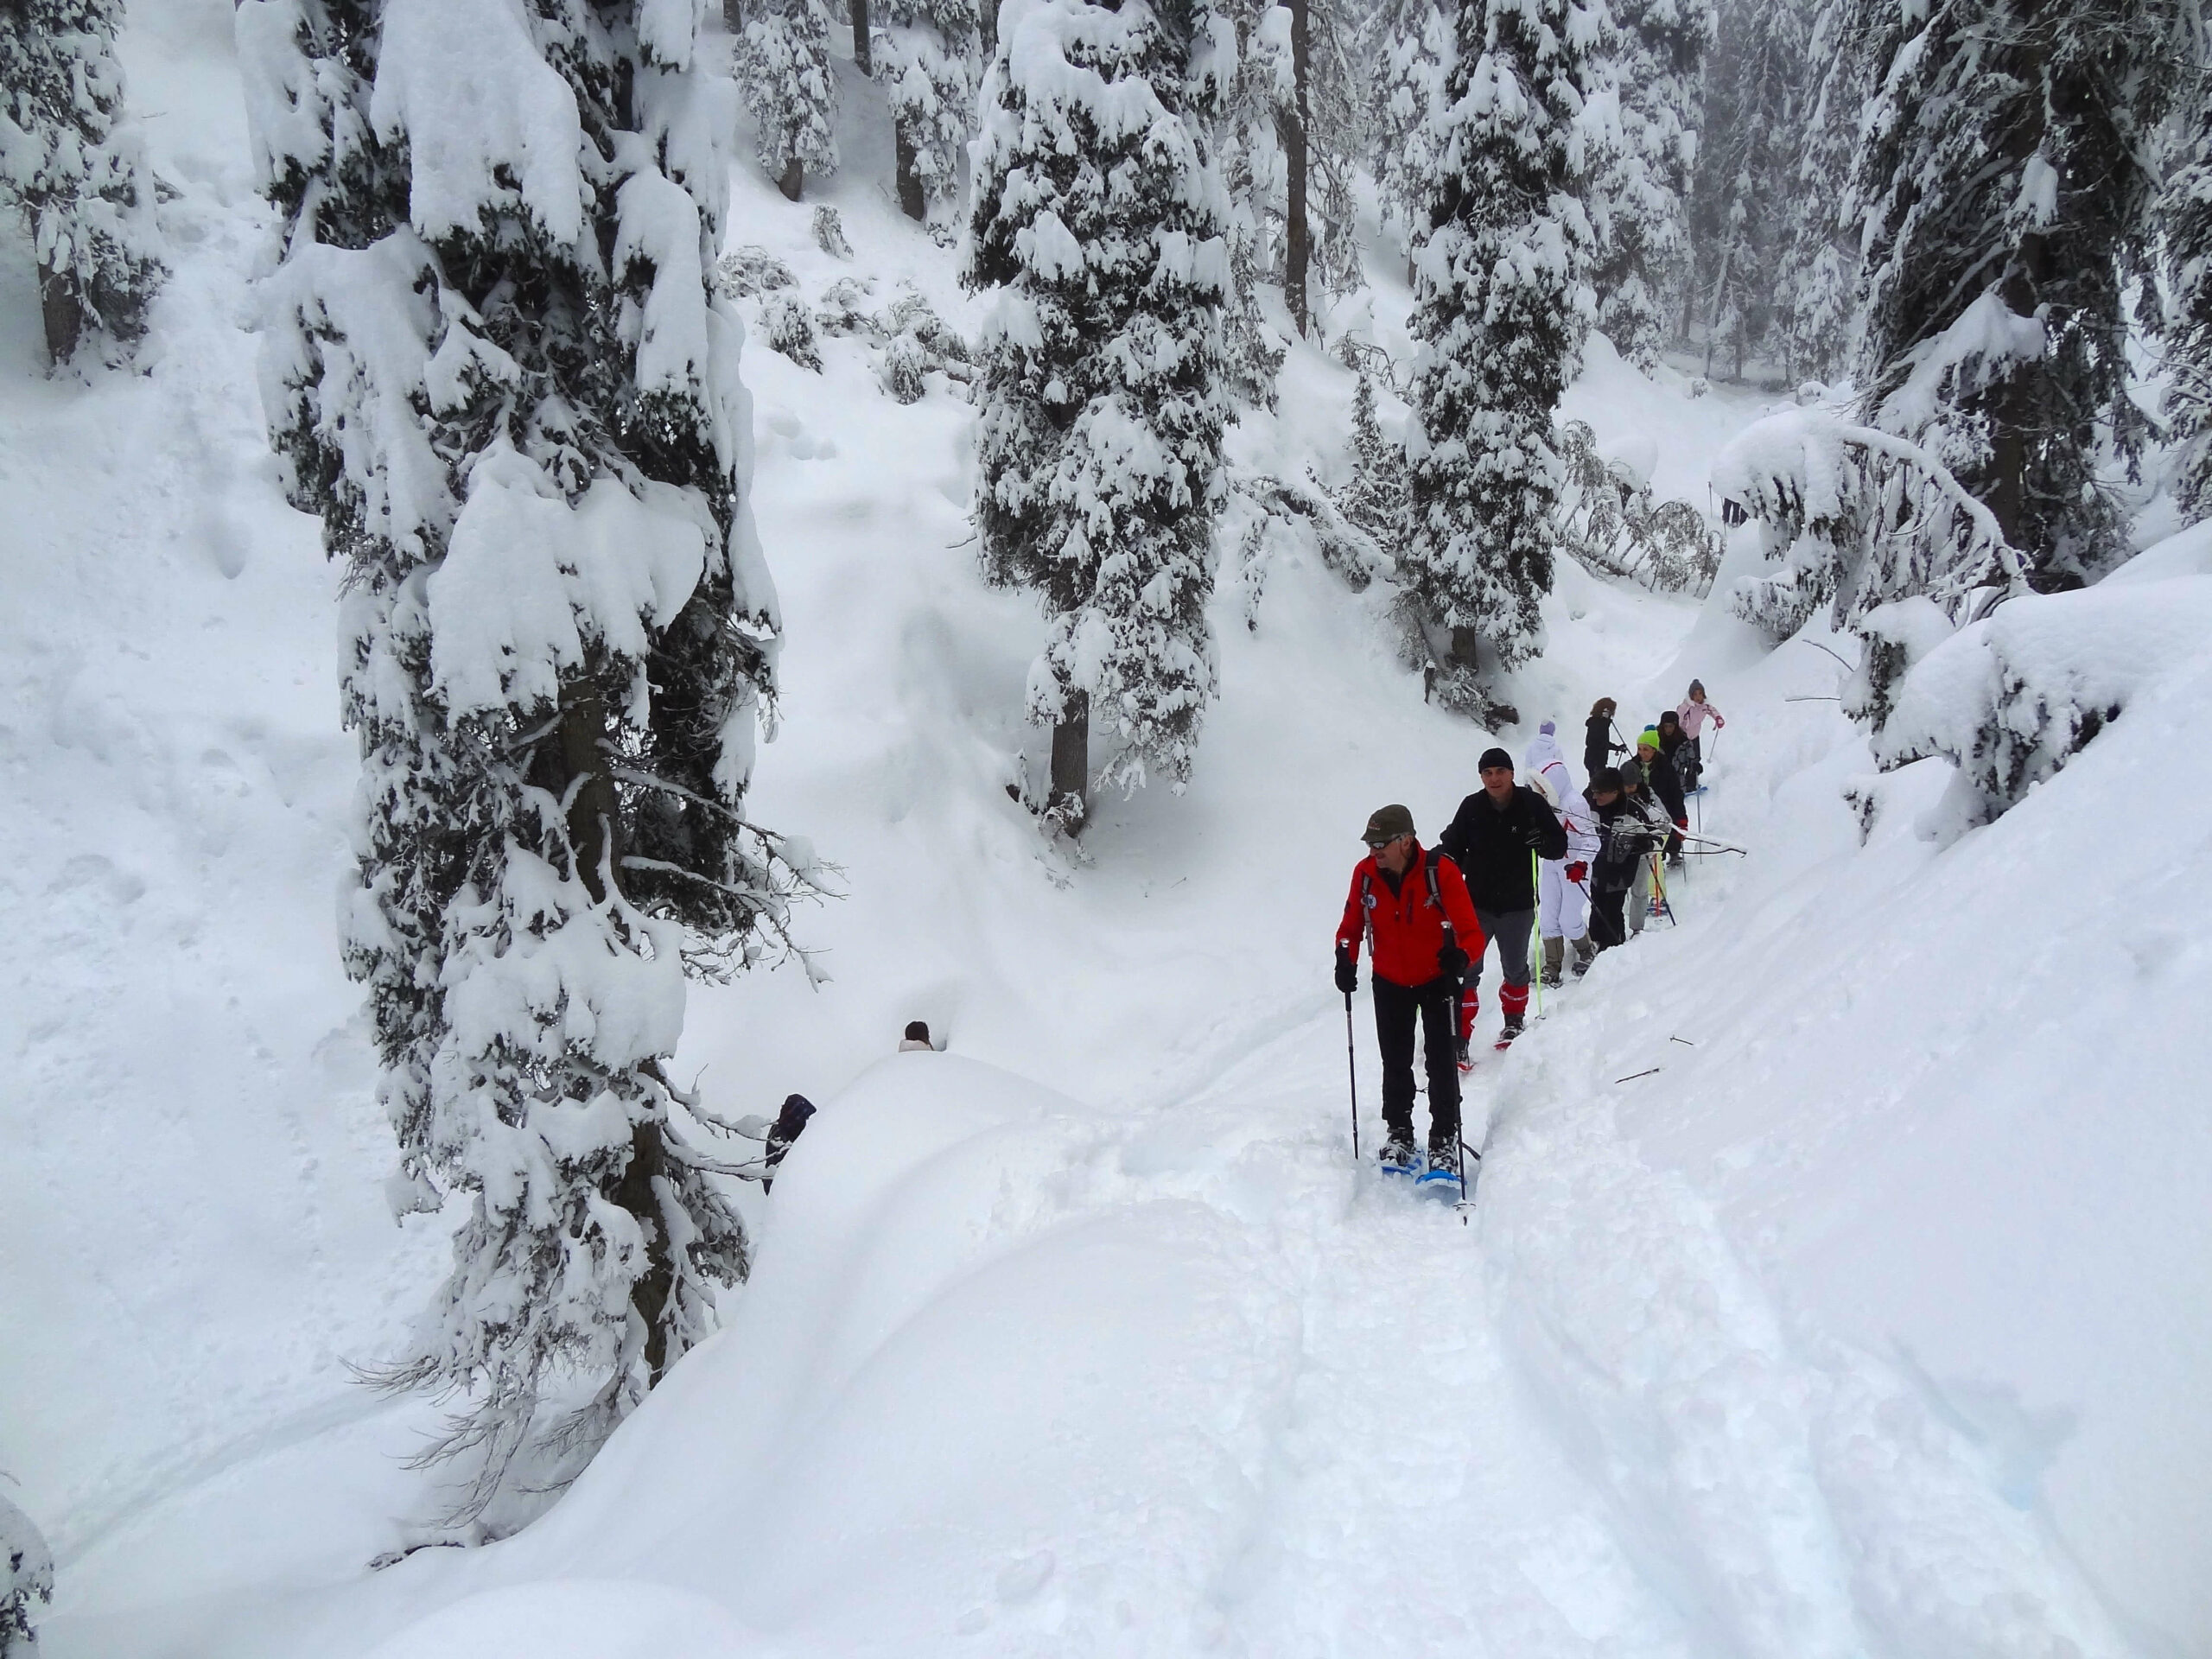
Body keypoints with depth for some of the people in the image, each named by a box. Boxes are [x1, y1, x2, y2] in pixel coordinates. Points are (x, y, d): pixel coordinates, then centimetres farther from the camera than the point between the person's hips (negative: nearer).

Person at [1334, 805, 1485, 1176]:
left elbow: (1471, 932, -24)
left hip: (1438, 980, -3)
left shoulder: (1441, 872, -25)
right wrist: (1346, 958, -17)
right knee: (1395, 1064, 12)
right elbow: (1352, 925, 1)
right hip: (1390, 984, 3)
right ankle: (1398, 1133, 28)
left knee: (1442, 1064, -2)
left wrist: (1460, 955, -46)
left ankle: (1445, 1140, 11)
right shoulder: (1365, 873, -14)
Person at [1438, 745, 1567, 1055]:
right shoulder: (1471, 807, -5)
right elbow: (1453, 846, 4)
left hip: (1518, 905, 1)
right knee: (1466, 969, -10)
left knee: (1515, 969, 20)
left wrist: (1541, 842, -24)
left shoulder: (1532, 804, -7)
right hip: (1477, 904, -1)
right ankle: (1459, 1037, -5)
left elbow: (1559, 846, -2)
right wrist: (1443, 859, -17)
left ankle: (1514, 1021, 44)